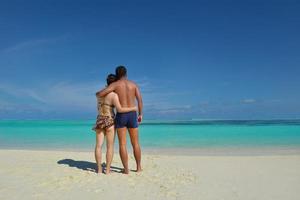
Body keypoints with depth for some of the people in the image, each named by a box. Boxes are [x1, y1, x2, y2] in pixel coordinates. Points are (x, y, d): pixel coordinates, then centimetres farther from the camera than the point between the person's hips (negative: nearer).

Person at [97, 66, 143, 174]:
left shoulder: (115, 84, -1)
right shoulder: (134, 84, 7)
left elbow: (100, 94, -11)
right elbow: (140, 100, -2)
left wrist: (98, 93, 14)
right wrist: (140, 114, 6)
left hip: (121, 116, -2)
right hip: (132, 115, 3)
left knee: (122, 144, 4)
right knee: (135, 143, 12)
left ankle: (126, 169, 5)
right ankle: (139, 167, 19)